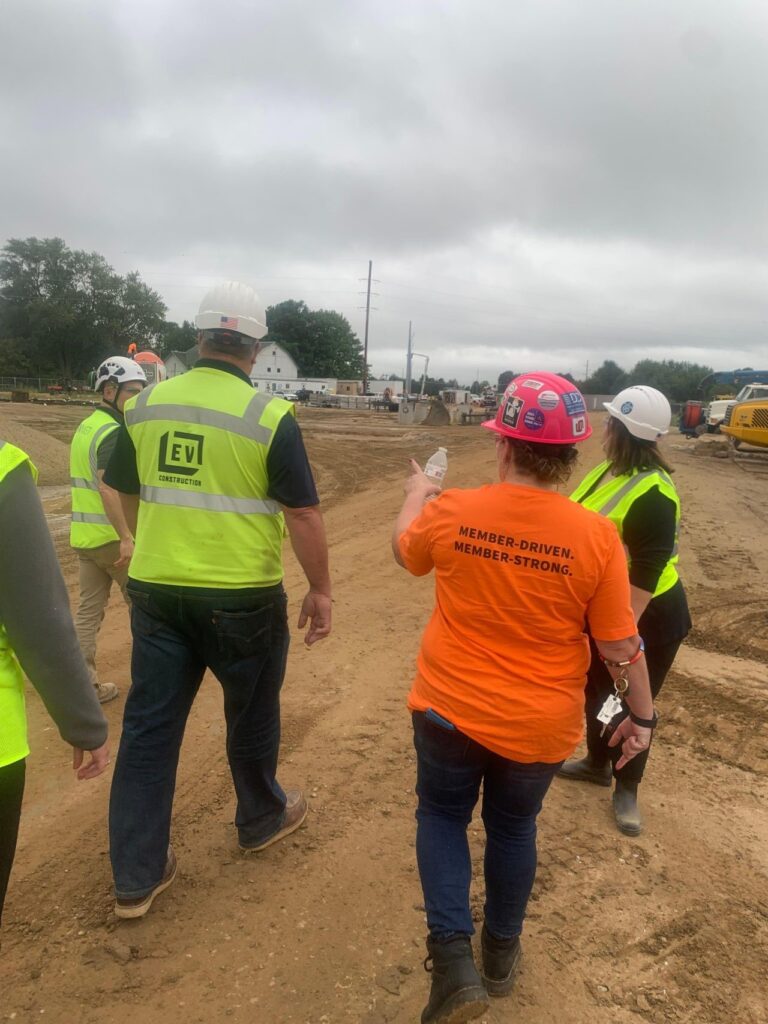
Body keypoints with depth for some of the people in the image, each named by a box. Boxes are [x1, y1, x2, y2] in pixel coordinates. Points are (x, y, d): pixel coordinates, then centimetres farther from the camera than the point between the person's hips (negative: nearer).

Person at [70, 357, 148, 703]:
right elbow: (107, 487, -27)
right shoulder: (113, 432, -16)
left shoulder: (85, 427, 12)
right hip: (112, 536, -8)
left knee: (88, 610, 11)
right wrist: (126, 538, -31)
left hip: (84, 535, 8)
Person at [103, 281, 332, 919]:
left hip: (156, 591, 4)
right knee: (252, 715, 19)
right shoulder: (270, 416, -12)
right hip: (243, 598, -3)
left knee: (149, 725, 12)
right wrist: (321, 590, -2)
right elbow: (303, 513, -13)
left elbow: (127, 494, 12)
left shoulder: (145, 405, 2)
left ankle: (137, 876, 22)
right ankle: (262, 819, 42)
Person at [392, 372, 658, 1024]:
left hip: (451, 708, 0)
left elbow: (406, 552, 7)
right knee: (514, 828, 24)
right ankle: (501, 956, 43)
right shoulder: (596, 537, -18)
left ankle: (454, 959, 13)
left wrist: (417, 495, 26)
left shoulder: (451, 512, -16)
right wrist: (642, 713, 7)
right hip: (541, 725, 1)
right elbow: (621, 643, -10)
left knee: (442, 816, 23)